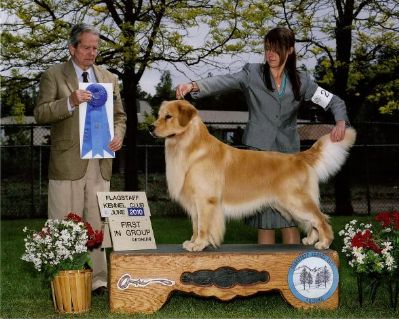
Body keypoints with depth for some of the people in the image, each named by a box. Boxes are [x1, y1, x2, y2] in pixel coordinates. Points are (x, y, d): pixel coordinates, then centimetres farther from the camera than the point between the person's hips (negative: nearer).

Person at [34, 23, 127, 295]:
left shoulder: (109, 78, 16)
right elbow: (40, 114, -5)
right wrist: (70, 102, -20)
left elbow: (119, 116, 20)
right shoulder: (53, 76, 4)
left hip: (100, 163, 4)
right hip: (67, 163, -4)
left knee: (98, 224, 5)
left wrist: (118, 136, -1)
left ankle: (98, 281, 10)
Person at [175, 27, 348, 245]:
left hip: (288, 153, 1)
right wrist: (194, 86, -33)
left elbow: (334, 102, 7)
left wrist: (340, 122, -14)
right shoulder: (253, 74, 1)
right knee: (264, 218, 0)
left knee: (289, 217, -1)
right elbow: (224, 82, -15)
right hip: (258, 152, -1)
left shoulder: (300, 81, 6)